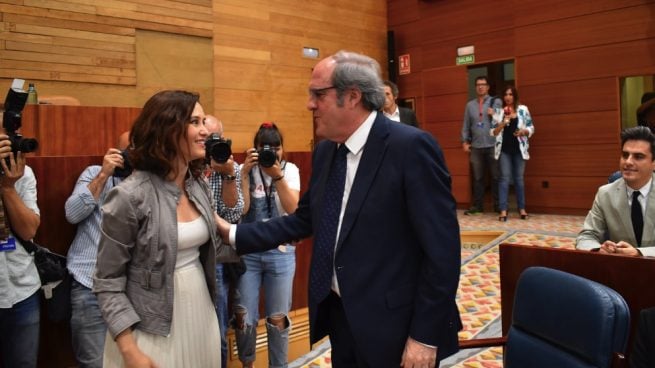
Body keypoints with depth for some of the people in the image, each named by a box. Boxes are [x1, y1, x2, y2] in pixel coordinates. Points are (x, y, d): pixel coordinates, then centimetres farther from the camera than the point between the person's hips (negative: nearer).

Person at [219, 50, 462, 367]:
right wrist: (234, 233, 5)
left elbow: (442, 249, -19)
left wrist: (425, 336, -17)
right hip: (337, 315, 7)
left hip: (393, 327, -7)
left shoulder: (411, 147, -18)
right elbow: (304, 220, 12)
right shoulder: (324, 151, 5)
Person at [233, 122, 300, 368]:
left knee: (278, 318, 6)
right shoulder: (246, 170, -1)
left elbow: (293, 209, -14)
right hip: (248, 252, 0)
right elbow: (240, 209, -13)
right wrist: (245, 172, -19)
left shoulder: (290, 170, 0)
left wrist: (277, 176, -24)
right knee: (244, 317, 3)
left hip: (280, 253, 0)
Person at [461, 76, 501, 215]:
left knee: (496, 176, 2)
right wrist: (464, 141, 7)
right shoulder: (470, 105, 13)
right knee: (477, 177, 6)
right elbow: (466, 125, 13)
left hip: (493, 145, -3)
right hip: (476, 146, 3)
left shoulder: (495, 102, 4)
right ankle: (477, 205, 12)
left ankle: (498, 205, 10)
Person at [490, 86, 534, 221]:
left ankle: (522, 209, 15)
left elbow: (531, 128, 6)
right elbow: (493, 132, 1)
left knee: (519, 178, 7)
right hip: (504, 149, -1)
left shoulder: (523, 109, 5)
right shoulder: (498, 111, 4)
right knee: (505, 178, -4)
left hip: (519, 148, 1)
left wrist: (524, 131, -14)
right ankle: (503, 210, -6)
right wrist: (503, 122, -13)